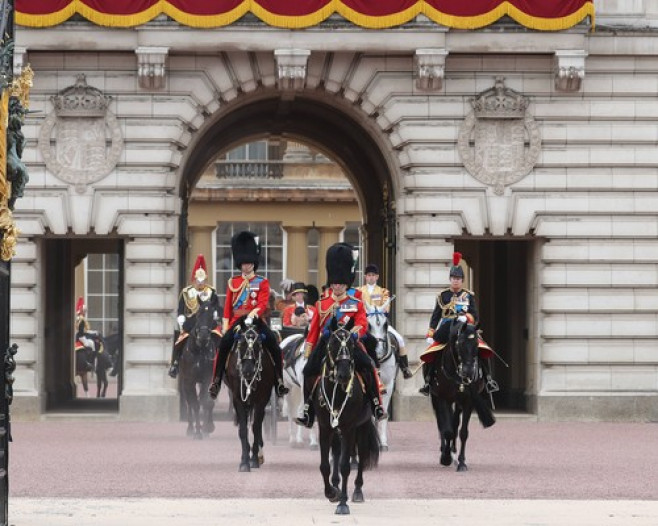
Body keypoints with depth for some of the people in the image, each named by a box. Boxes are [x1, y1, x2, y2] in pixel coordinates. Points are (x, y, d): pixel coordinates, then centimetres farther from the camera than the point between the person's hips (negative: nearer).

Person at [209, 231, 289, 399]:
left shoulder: (262, 282, 7)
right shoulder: (233, 282, 13)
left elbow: (262, 305, -6)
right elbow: (227, 307, 12)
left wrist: (252, 316, -24)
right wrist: (225, 326, 3)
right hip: (237, 321, 1)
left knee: (274, 346, -21)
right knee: (223, 345, -25)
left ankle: (279, 381, -13)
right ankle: (216, 380, -18)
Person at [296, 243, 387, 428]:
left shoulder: (356, 304, 9)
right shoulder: (321, 304, 15)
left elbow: (363, 324, -3)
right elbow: (314, 329, 15)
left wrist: (356, 330, -26)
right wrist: (308, 348, 7)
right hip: (326, 344, 2)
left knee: (368, 367, -27)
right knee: (309, 371, -18)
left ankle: (377, 404, -19)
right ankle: (308, 409, -5)